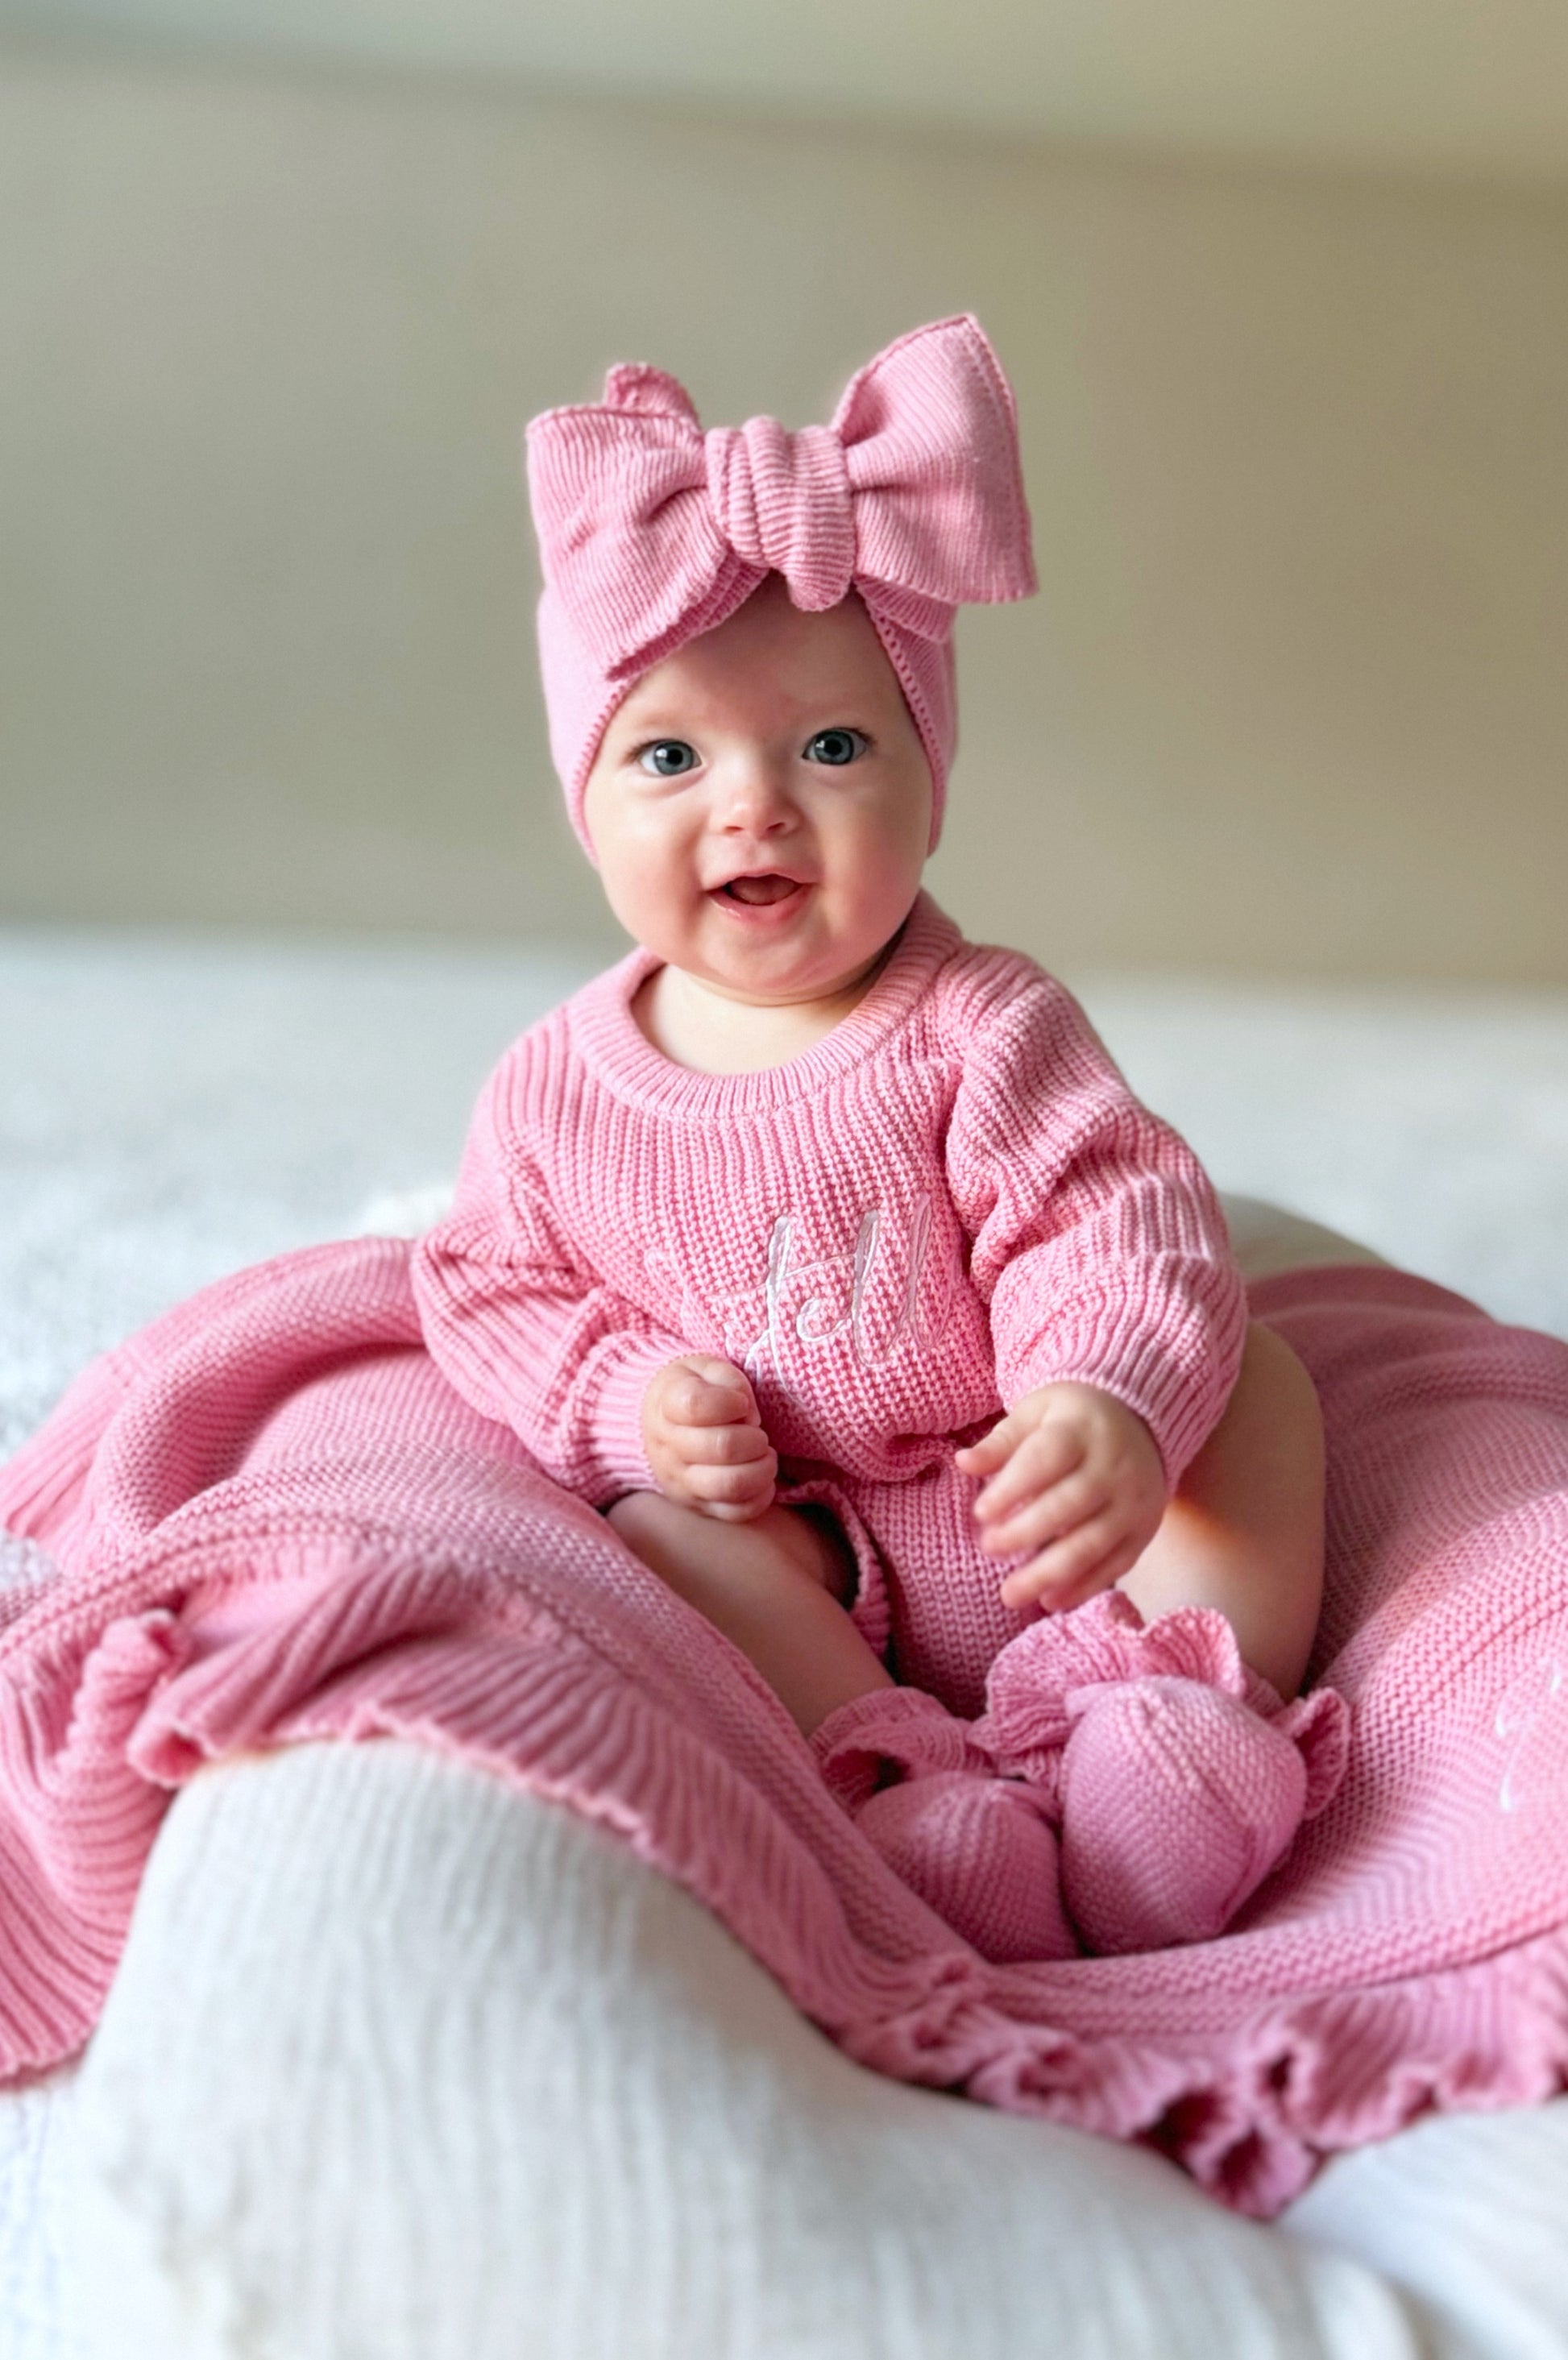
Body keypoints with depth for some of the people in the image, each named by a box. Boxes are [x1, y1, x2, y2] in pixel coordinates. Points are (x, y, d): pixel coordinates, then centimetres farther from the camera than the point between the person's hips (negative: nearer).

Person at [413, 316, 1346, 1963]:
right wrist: (625, 1407, -15)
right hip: (798, 1563, 0)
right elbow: (491, 1289, 5)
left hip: (1038, 1519, 0)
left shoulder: (980, 1030, -12)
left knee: (1244, 1373, -15)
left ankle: (1206, 1707, -19)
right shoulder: (557, 1089, -4)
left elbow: (1115, 1225, -18)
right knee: (651, 1537, -27)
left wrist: (1115, 1405, -39)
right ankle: (904, 1774, -31)